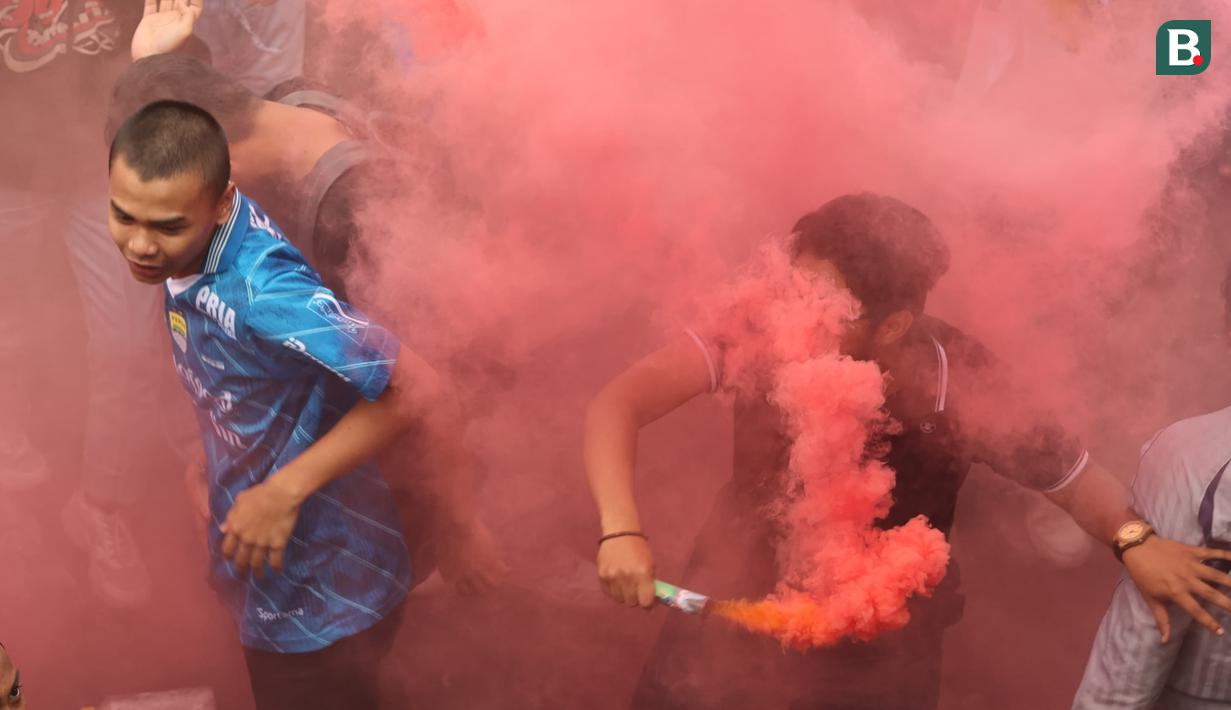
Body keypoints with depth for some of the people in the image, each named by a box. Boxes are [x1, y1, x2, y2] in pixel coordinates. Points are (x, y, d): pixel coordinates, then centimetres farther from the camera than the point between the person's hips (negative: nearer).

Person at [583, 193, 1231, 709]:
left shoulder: (956, 385, -26)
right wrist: (621, 531, -39)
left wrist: (1133, 540, -31)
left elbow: (1060, 467, -13)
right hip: (741, 604, 1)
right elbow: (618, 403, -25)